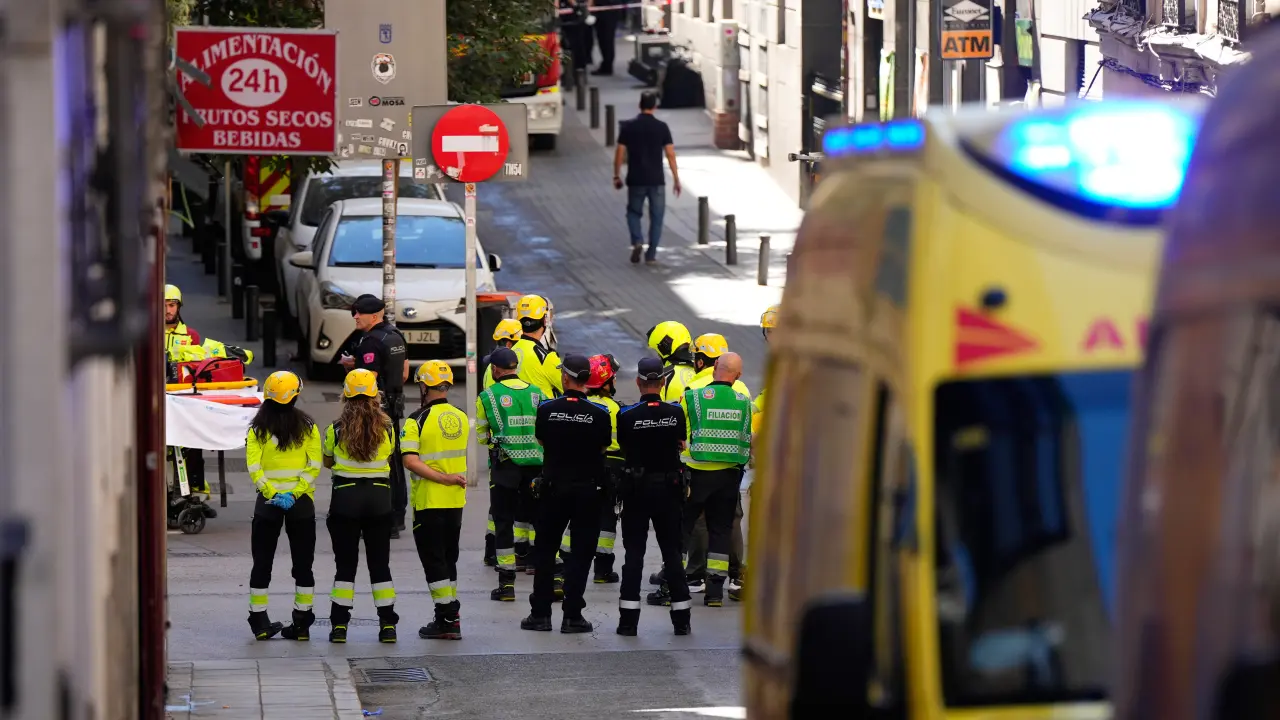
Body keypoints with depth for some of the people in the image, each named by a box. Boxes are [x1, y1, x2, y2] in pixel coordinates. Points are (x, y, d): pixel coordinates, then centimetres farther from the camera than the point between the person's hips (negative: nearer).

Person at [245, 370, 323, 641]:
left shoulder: (258, 428, -3)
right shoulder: (307, 426, -1)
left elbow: (253, 467, -10)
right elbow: (314, 465, -8)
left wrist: (271, 493, -11)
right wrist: (295, 493, -11)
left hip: (267, 503, 0)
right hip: (301, 502, 0)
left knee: (262, 562, 9)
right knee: (303, 562, 7)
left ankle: (260, 622, 8)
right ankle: (302, 622, 6)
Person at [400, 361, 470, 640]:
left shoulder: (417, 421, -14)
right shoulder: (461, 418, 4)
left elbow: (411, 461, -22)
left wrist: (444, 478, -19)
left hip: (428, 502, -6)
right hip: (456, 501, 6)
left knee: (433, 560, 0)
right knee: (448, 558, 16)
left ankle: (447, 619, -4)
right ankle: (451, 617, 20)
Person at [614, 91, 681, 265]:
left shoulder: (628, 127, -2)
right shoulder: (661, 127, -4)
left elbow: (619, 153, -2)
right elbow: (670, 154, -5)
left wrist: (616, 176, 8)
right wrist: (676, 179, 2)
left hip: (635, 180, 1)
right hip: (656, 180, -1)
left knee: (634, 212, 16)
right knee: (656, 217, 9)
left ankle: (637, 242, -7)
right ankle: (651, 254, 7)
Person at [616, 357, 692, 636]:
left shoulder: (627, 416, -13)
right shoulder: (675, 412, -7)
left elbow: (624, 449, -1)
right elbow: (681, 445, 5)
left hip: (637, 487, -2)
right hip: (668, 487, 2)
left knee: (634, 553, 4)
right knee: (672, 551, 10)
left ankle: (628, 620, 1)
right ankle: (681, 619, 10)